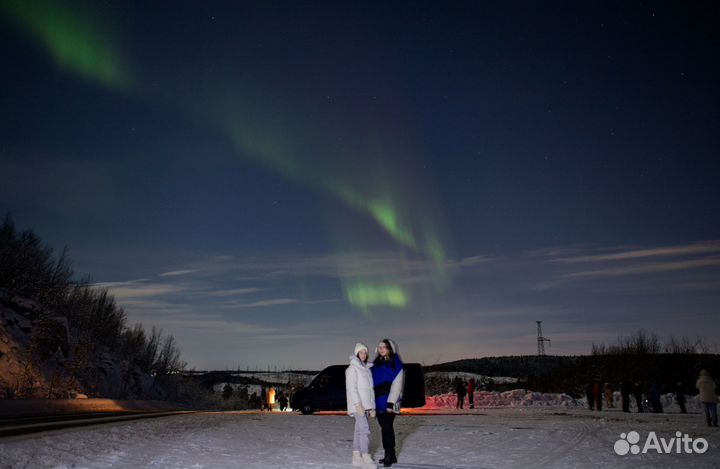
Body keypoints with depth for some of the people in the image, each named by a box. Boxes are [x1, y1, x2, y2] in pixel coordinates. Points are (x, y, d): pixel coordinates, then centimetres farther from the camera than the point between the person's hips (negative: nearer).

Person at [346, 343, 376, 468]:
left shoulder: (367, 368, 16)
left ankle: (356, 457, 13)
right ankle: (366, 458, -15)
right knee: (365, 429, -14)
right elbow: (351, 388, -14)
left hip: (366, 405, 7)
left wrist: (372, 406, 15)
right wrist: (358, 404, -21)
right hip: (357, 405, -7)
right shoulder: (352, 368, -7)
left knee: (359, 430, 9)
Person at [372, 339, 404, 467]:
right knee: (386, 427, 11)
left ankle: (389, 455, -1)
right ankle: (391, 455, 19)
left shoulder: (395, 363, -6)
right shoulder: (377, 363, 14)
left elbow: (397, 384, -11)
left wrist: (391, 403, -16)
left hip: (388, 401, -6)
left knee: (387, 427, -8)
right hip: (378, 402, 7)